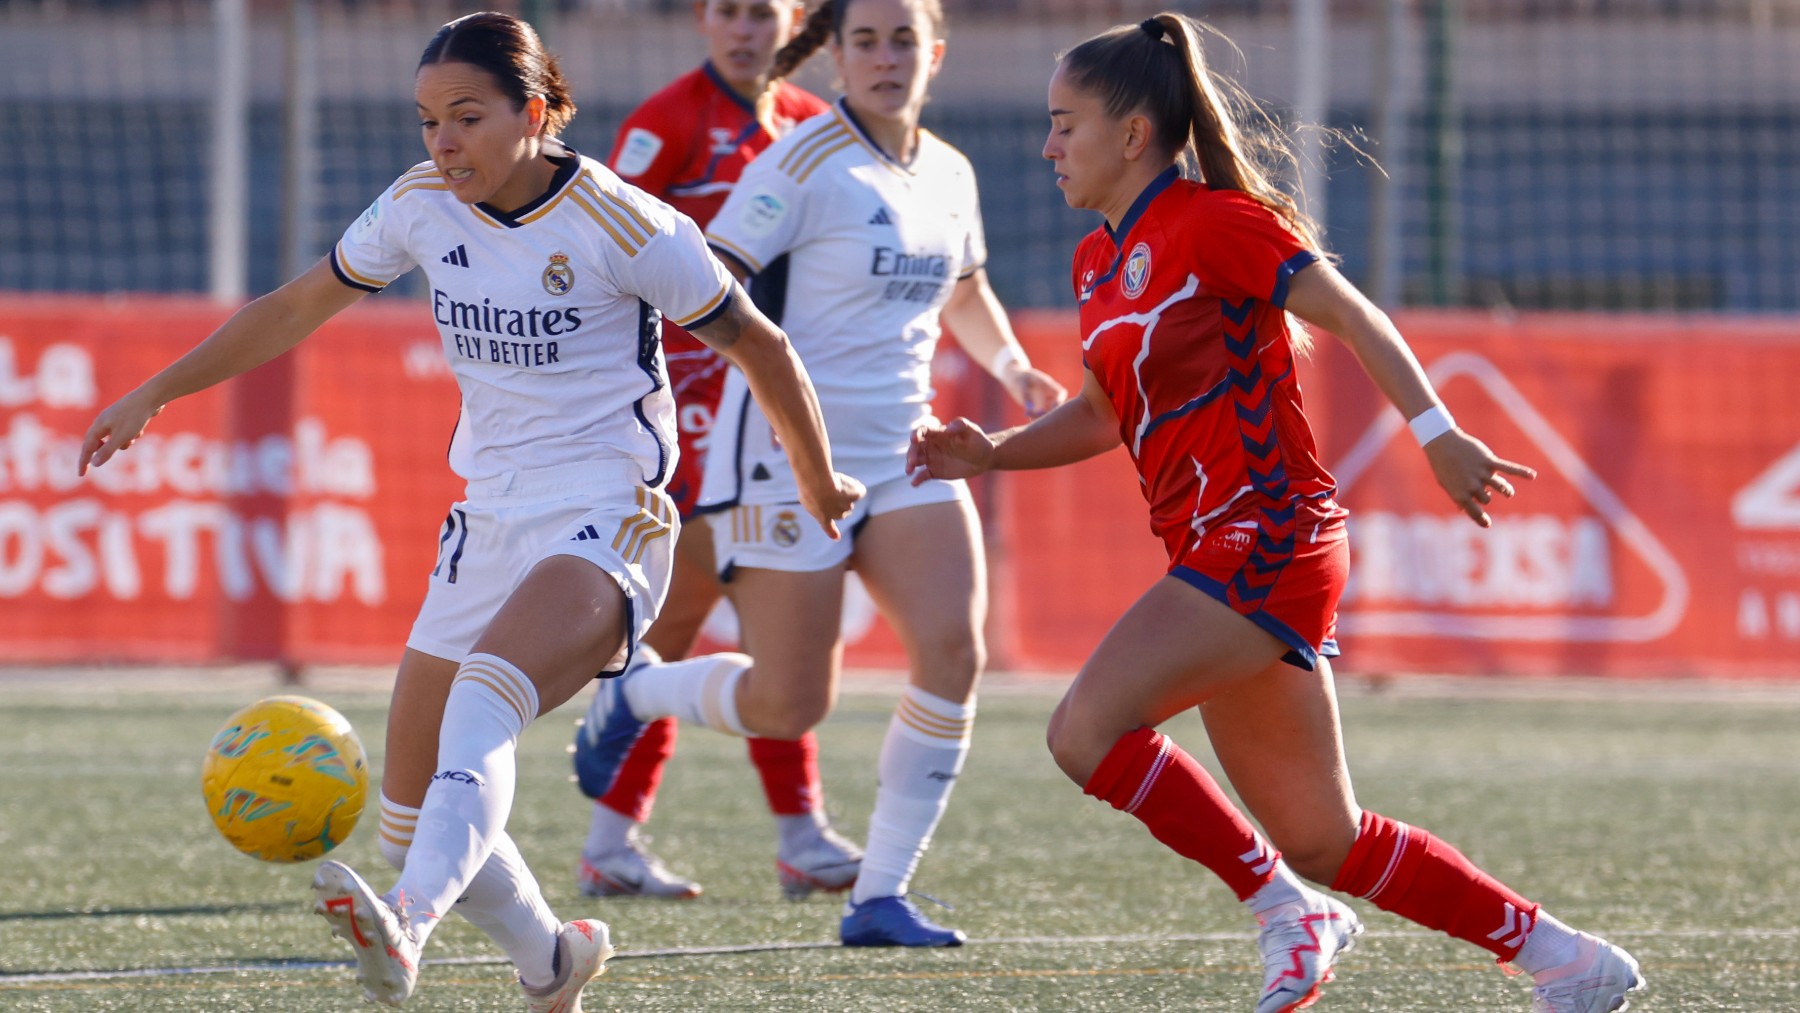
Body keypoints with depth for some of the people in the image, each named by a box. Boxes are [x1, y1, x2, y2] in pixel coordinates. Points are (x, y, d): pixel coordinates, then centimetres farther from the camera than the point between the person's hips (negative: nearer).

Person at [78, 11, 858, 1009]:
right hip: (487, 525, 7)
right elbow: (297, 307, 17)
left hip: (605, 527, -7)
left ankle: (404, 931, -54)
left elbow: (759, 345, -1)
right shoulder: (422, 205, 3)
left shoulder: (621, 226, -13)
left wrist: (822, 486, 10)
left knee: (482, 702, -35)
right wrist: (155, 392, 16)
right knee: (411, 819, 4)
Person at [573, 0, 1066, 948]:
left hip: (903, 454, 6)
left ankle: (879, 897, -3)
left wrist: (1012, 368, 12)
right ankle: (628, 695, 29)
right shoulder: (805, 164, -12)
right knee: (789, 707, -3)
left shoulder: (949, 174, 10)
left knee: (952, 652, -13)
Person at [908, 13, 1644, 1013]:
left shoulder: (1212, 222, -10)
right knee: (1320, 841, 9)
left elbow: (1352, 316, -12)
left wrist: (1438, 435, -21)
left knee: (1086, 729, -20)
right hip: (1217, 554, 9)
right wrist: (991, 452, 11)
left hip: (1266, 538, -9)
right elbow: (1104, 413, 26)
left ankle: (1289, 911, -8)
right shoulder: (1097, 261, 16)